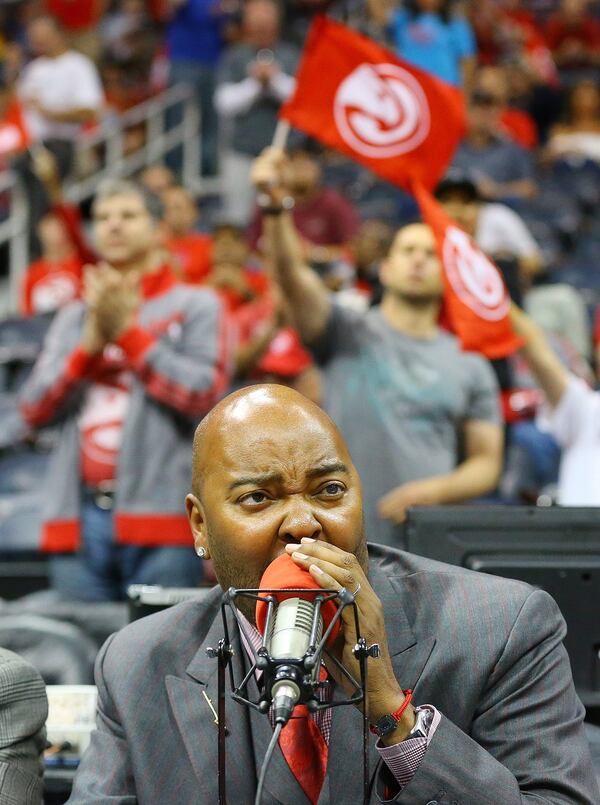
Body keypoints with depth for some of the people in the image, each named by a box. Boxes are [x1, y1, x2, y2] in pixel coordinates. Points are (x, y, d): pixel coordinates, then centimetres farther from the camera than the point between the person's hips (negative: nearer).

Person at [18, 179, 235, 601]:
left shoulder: (196, 306, 8)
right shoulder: (73, 317, 20)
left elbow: (204, 393, -6)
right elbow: (35, 408, 11)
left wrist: (128, 332, -3)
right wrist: (91, 341, -2)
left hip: (159, 516, -4)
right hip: (80, 517, 4)